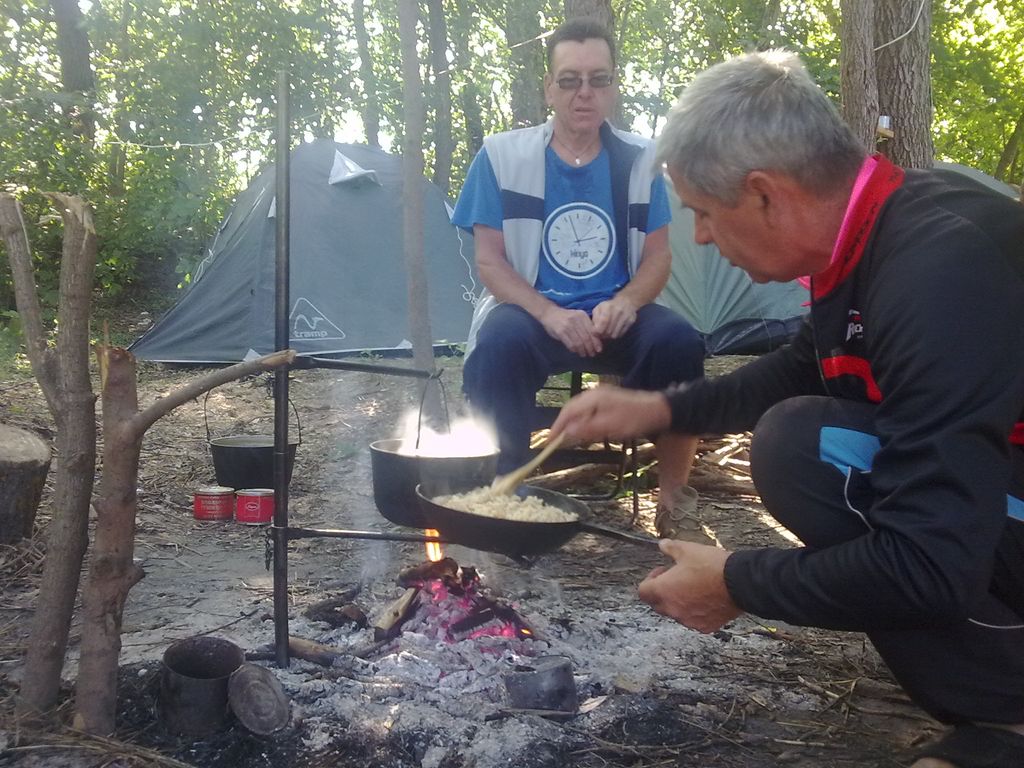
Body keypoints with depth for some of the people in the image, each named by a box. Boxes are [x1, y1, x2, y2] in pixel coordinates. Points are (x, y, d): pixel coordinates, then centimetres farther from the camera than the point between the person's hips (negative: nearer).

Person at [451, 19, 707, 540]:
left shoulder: (640, 160, 4)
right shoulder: (502, 157, -3)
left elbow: (658, 256, 5)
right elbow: (490, 261, -5)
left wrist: (625, 303, -18)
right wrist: (549, 314, -23)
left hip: (614, 316, 2)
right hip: (530, 311, -2)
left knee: (679, 341, -27)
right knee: (499, 345, -35)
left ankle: (674, 500, -10)